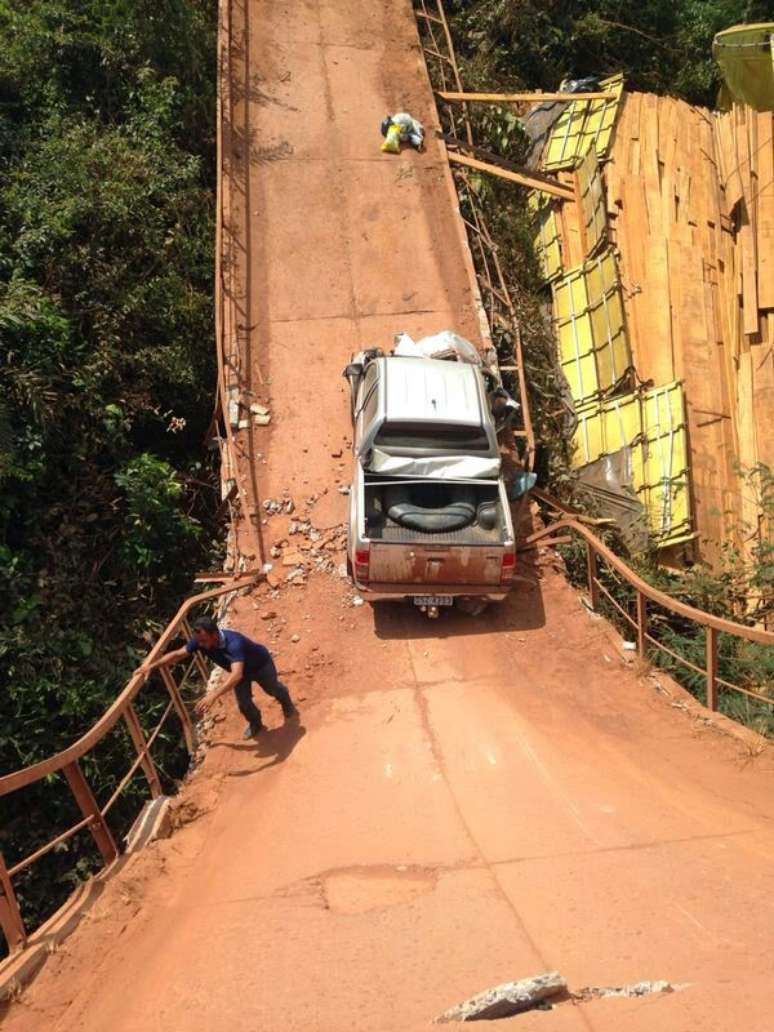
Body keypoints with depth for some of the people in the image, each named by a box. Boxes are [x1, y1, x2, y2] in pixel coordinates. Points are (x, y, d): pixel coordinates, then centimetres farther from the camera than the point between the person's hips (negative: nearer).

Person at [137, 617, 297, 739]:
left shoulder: (234, 643, -53)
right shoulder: (200, 641, -32)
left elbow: (236, 675, -65)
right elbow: (177, 654, -19)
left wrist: (212, 696, -73)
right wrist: (151, 666, -27)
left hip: (261, 664, -4)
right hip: (241, 670, 4)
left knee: (273, 689, 24)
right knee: (243, 703, 1)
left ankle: (287, 704, 59)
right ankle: (255, 723, 35)